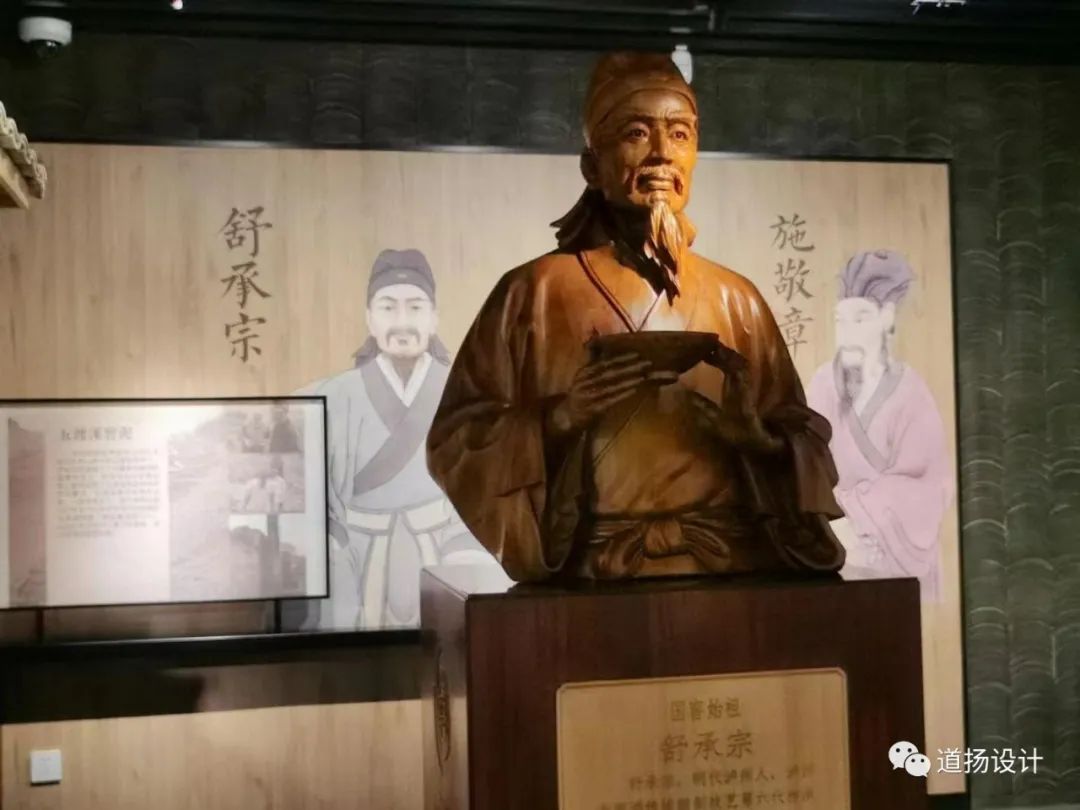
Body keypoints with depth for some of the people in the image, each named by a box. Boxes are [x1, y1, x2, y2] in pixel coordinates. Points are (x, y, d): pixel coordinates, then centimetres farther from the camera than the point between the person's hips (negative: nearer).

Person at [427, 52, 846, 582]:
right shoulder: (534, 291, 2)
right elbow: (455, 440, 0)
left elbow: (802, 437, 12)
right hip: (596, 577, -3)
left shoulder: (736, 298, 11)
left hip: (732, 568, 3)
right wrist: (557, 417, -15)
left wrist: (753, 432, -8)